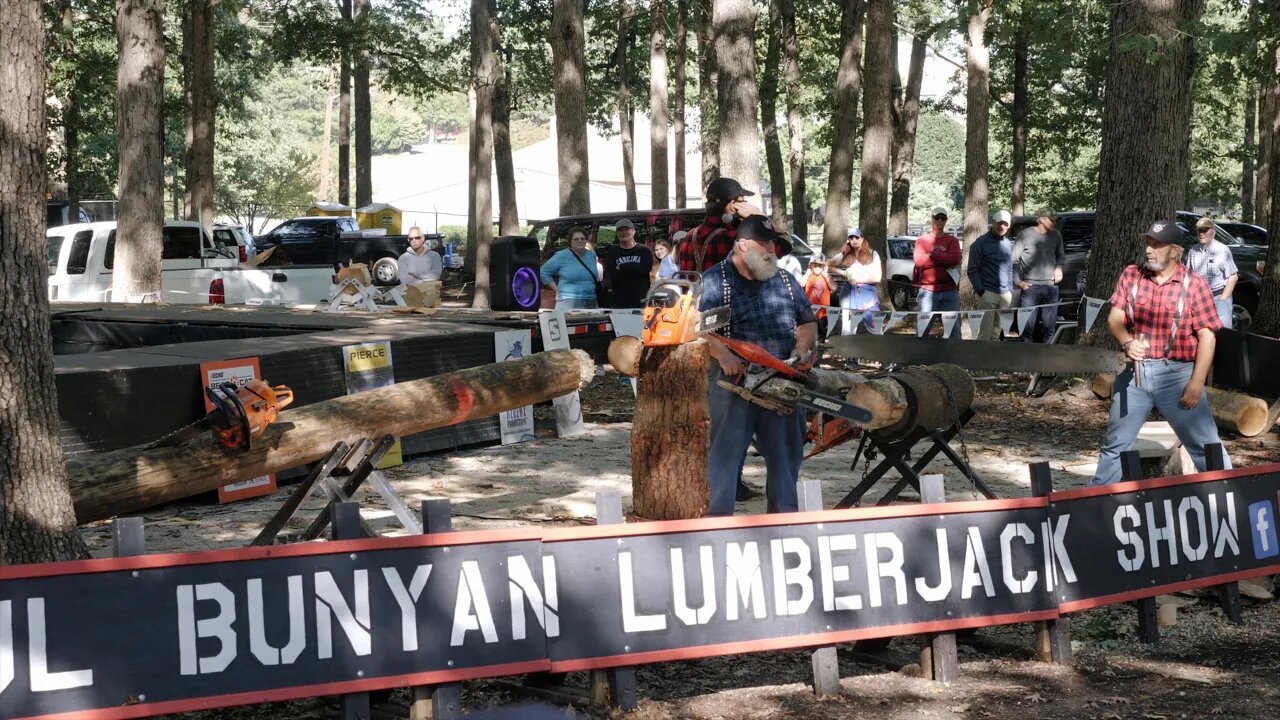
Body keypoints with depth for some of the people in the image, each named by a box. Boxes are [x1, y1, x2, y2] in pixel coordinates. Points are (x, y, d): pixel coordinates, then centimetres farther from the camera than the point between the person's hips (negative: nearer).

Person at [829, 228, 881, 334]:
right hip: (849, 295, 1)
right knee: (848, 331, 2)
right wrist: (842, 273, -1)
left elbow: (877, 277, 0)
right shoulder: (845, 255, 9)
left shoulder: (872, 254, 5)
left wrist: (859, 280, -4)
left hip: (868, 294, -1)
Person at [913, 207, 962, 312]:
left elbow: (955, 259, -6)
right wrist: (945, 259, -7)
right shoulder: (922, 240, 9)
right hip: (928, 291, -1)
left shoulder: (952, 240, 12)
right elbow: (919, 261, -7)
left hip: (949, 291, 1)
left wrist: (932, 255, -8)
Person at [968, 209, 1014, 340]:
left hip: (1005, 294, 6)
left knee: (997, 332, 6)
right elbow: (972, 270, -6)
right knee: (986, 331, -11)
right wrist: (980, 290, -14)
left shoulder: (1008, 244, 16)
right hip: (988, 293, -6)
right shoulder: (981, 243, -3)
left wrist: (1010, 290, 14)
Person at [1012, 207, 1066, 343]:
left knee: (1050, 326, 8)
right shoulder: (1025, 235, -6)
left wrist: (1058, 267, 4)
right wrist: (1018, 281, -8)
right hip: (1030, 286, -4)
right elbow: (1013, 260, -4)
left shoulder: (1056, 235, 8)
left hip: (1051, 286, 4)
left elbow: (1061, 255, 23)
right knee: (1027, 326, -6)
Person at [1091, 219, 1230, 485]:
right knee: (1114, 443, 12)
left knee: (1204, 445, -3)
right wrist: (1127, 342, -18)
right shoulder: (1131, 276, 6)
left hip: (1177, 374, -4)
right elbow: (1114, 319, 5)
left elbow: (1207, 336, -6)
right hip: (1135, 372, 4)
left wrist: (1196, 384, -13)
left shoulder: (1194, 284, -5)